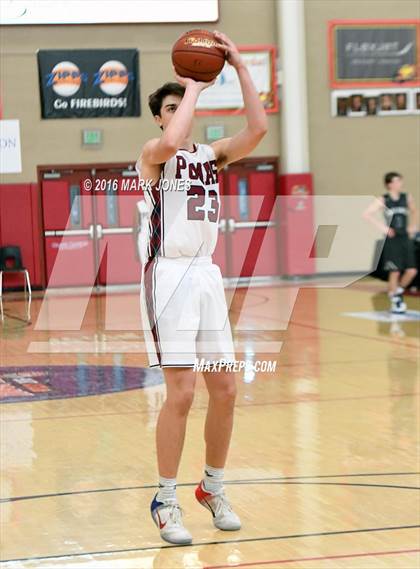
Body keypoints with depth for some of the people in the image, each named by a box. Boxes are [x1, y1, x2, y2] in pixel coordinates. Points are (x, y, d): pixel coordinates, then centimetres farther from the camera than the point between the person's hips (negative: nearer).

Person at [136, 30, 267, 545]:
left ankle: (213, 488, 24)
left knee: (225, 390, 7)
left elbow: (258, 128, -3)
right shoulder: (153, 154, -4)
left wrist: (238, 65, -6)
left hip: (207, 275, 6)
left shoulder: (212, 154, 12)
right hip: (169, 275, -6)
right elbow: (171, 142, -29)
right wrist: (193, 86, -16)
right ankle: (165, 502, 0)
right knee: (181, 391, -11)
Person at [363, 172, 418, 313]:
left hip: (405, 238, 4)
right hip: (392, 239, -4)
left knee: (411, 271, -2)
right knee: (395, 272, -4)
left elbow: (413, 211, 25)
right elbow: (367, 214, -9)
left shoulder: (407, 198, 5)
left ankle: (399, 291, 24)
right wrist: (382, 227, -14)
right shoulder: (383, 200, -6)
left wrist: (412, 226, 11)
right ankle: (394, 301, 10)